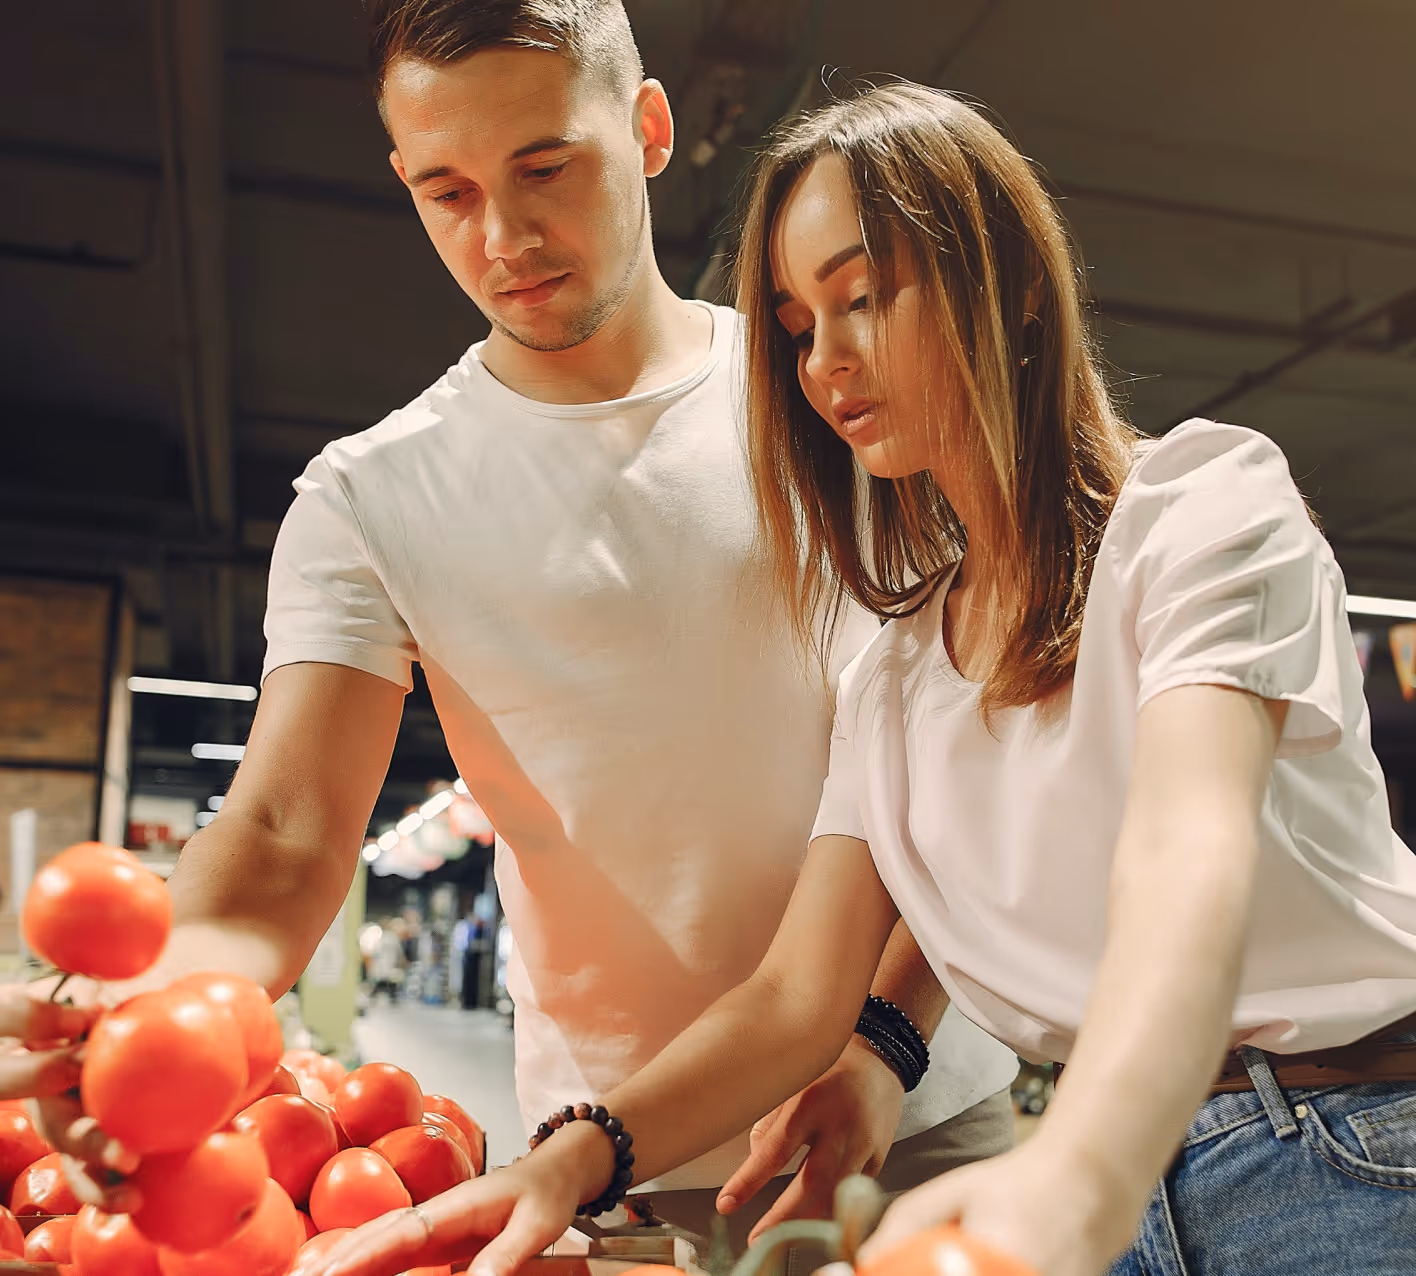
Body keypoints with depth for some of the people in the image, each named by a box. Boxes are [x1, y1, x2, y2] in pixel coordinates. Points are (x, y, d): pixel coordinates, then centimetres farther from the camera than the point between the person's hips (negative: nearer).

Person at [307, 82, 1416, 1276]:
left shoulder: (1204, 500, -10)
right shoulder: (892, 673, 8)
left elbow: (1188, 858, -28)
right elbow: (798, 996, 2)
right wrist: (579, 1155, -14)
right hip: (1131, 1167, 5)